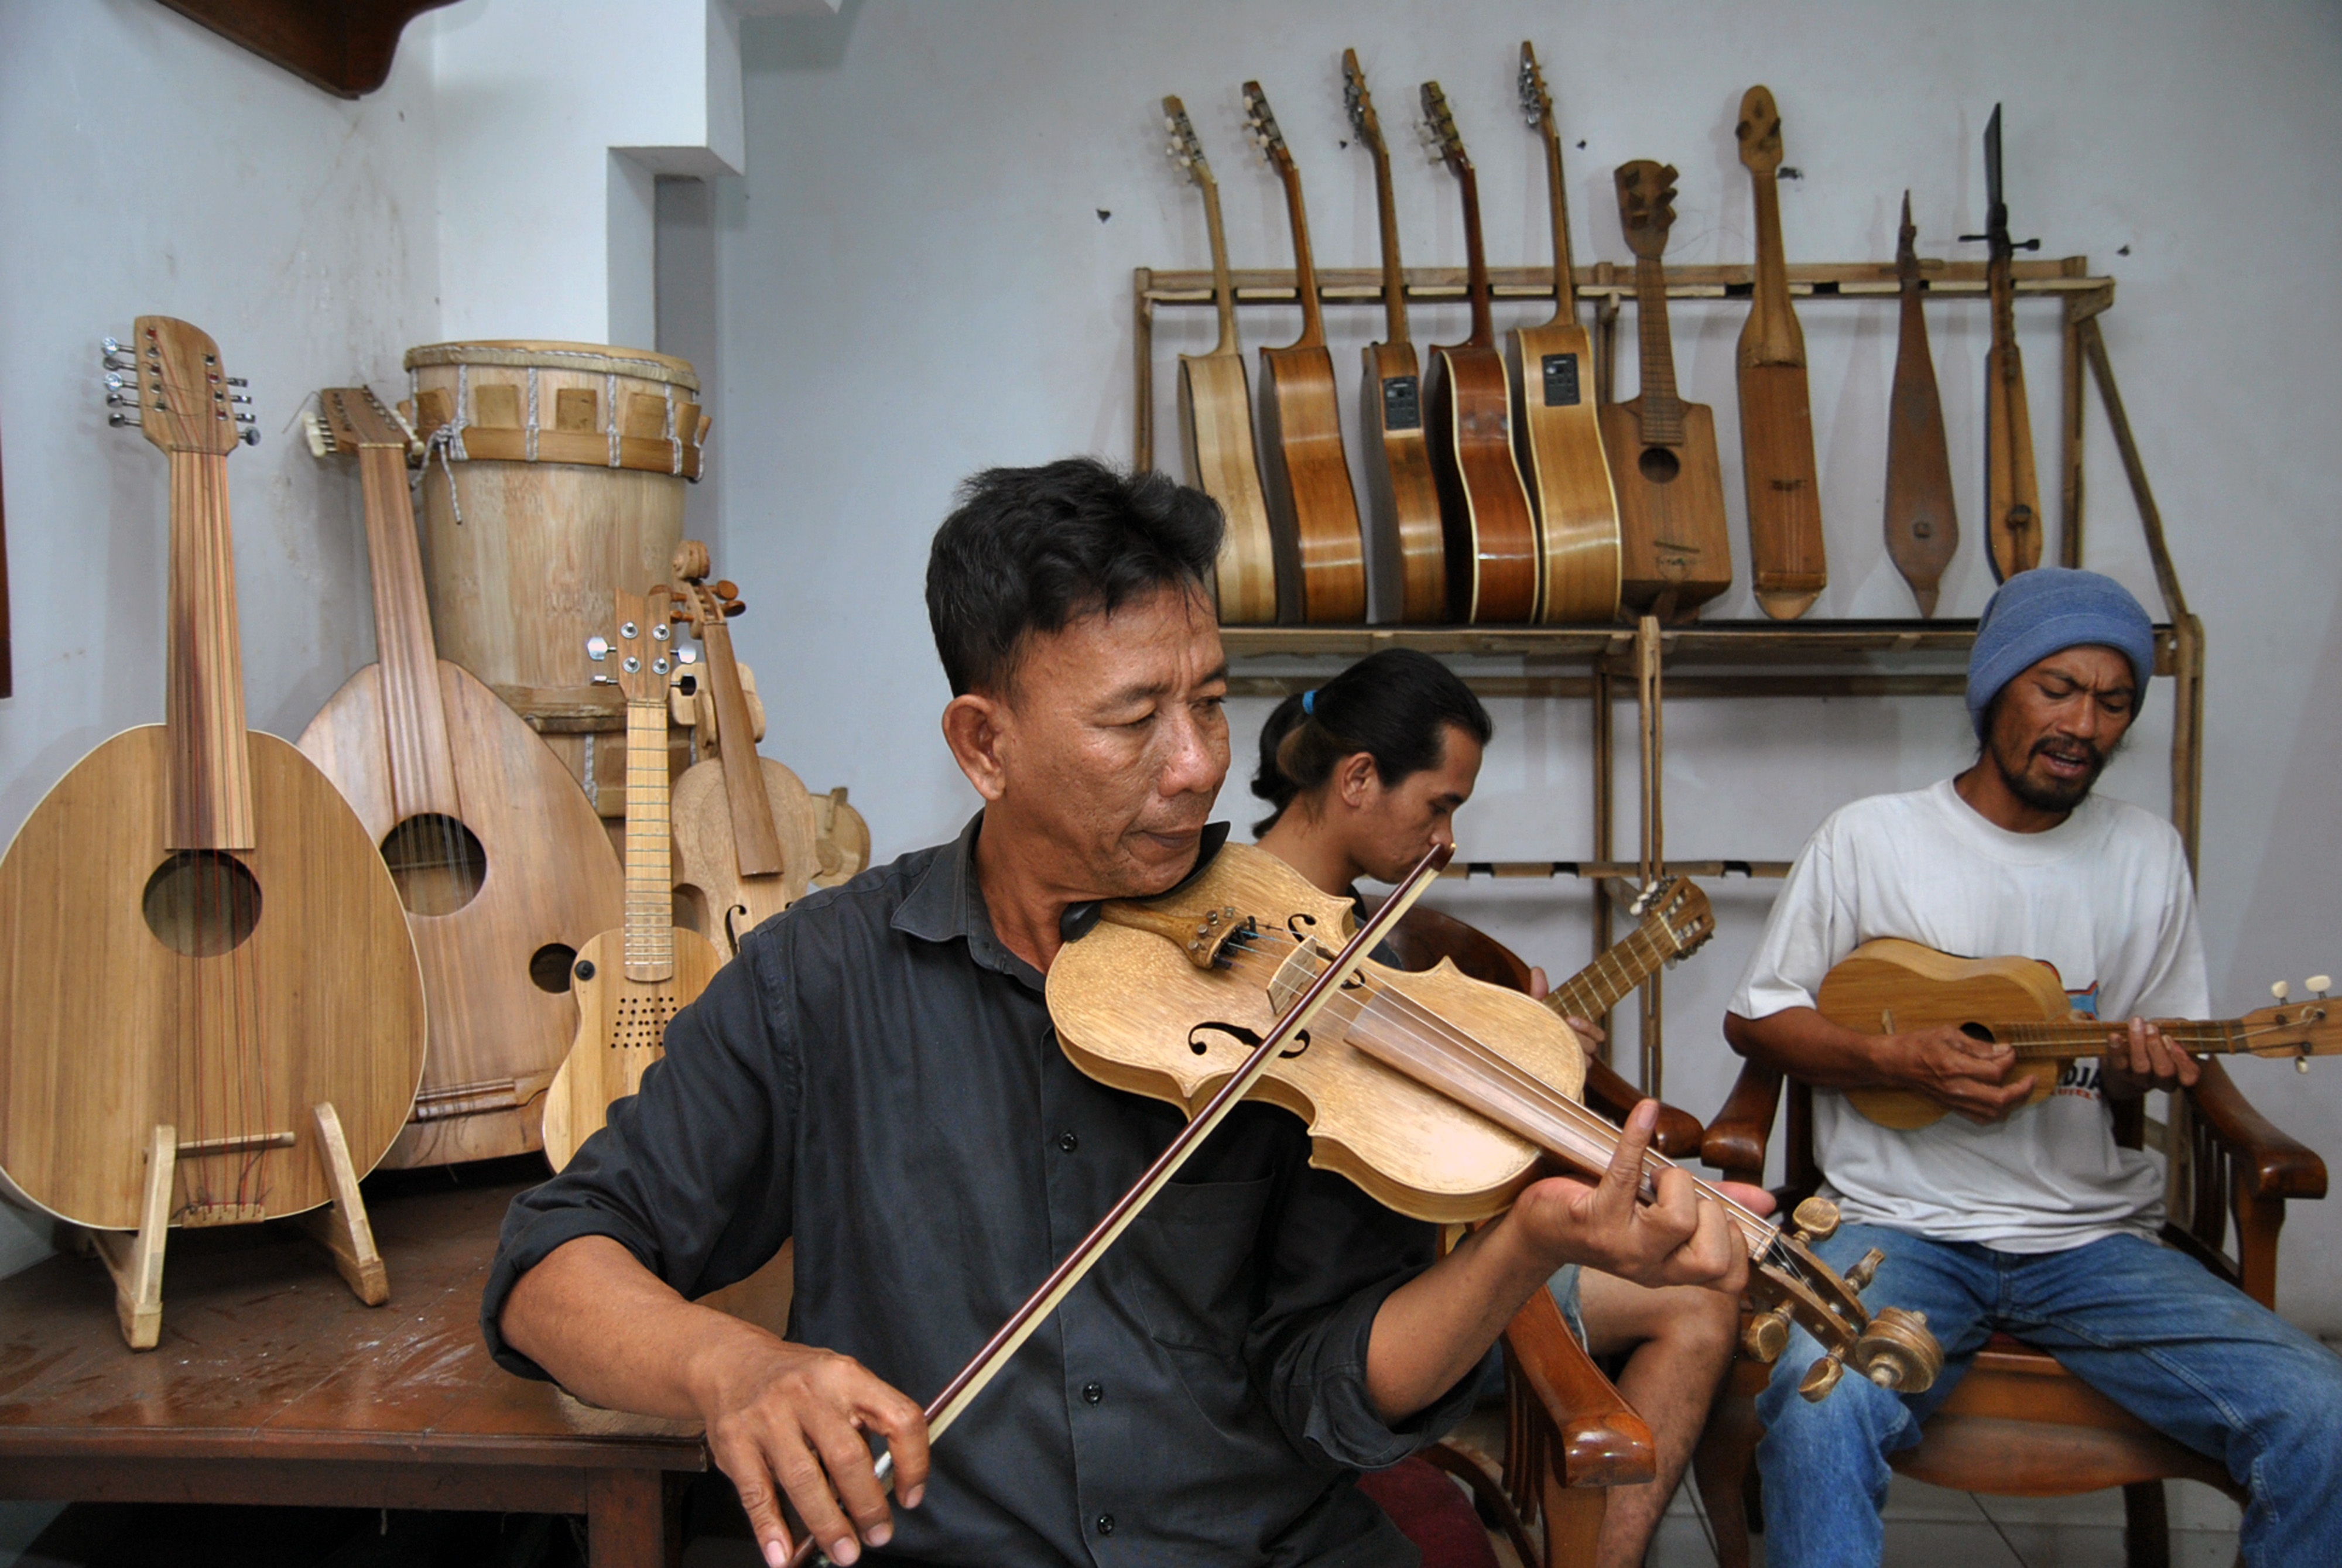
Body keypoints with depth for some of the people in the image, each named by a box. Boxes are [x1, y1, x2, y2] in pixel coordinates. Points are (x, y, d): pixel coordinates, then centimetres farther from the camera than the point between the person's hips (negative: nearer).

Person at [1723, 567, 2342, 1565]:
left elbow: (2168, 1060, 16)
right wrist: (1896, 1060, -12)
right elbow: (1754, 1018, 6)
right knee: (1818, 1410, -35)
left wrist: (2140, 1072, -9)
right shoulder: (1870, 838, 2)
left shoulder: (2149, 857, 12)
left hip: (2095, 1238, 4)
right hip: (1903, 1225, -3)